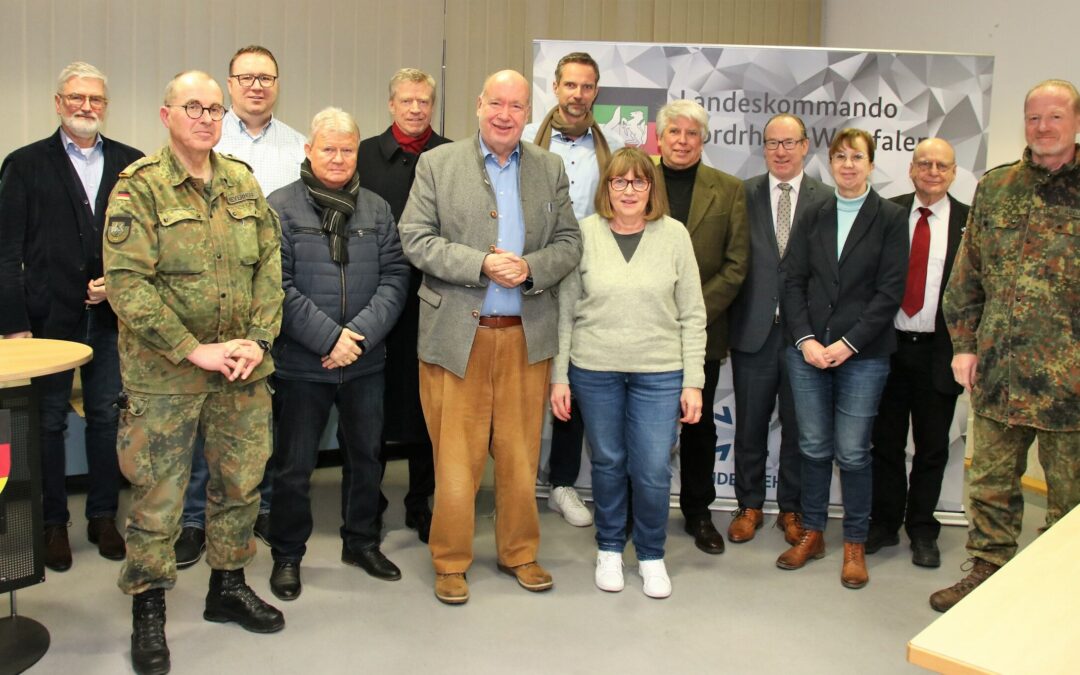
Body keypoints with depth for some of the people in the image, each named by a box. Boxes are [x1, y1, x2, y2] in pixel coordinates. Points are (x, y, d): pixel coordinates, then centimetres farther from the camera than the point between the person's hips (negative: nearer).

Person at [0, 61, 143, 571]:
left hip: (111, 316, 2)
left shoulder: (130, 164, 7)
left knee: (107, 416, 9)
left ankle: (103, 517, 22)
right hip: (49, 316, -1)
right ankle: (53, 523, 20)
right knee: (49, 421, 7)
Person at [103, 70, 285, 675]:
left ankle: (229, 585, 32)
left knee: (241, 481, 13)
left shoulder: (244, 183, 8)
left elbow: (270, 266, 8)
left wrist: (259, 340, -5)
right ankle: (149, 610, 20)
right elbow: (127, 283, -15)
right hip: (164, 373, -5)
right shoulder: (139, 188, -8)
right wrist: (194, 351, -17)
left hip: (243, 369, 5)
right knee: (157, 494, 3)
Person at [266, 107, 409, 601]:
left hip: (365, 360, 4)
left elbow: (394, 278, 0)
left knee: (366, 455, 16)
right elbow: (278, 286, -12)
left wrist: (361, 333, -13)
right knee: (294, 464, 7)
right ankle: (287, 554, 25)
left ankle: (361, 541, 35)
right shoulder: (281, 208, -5)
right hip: (302, 362, -4)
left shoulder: (377, 209, 6)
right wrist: (329, 338, -17)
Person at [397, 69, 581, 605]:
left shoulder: (549, 169, 10)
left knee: (521, 454, 11)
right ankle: (450, 561, 18)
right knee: (455, 456, 3)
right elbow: (415, 239, -4)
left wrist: (530, 269, -12)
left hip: (527, 335, 3)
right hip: (456, 334, -2)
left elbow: (569, 244, 8)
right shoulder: (437, 164, 2)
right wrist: (481, 264, -16)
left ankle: (519, 552, 27)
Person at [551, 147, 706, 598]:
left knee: (653, 471, 0)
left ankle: (651, 555, 23)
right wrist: (559, 376, 0)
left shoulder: (674, 235, -1)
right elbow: (565, 311, 2)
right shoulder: (585, 233, -1)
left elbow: (692, 315, 1)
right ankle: (609, 549, 32)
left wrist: (693, 382, -2)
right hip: (594, 370, 1)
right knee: (608, 463, 12)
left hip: (659, 373, 0)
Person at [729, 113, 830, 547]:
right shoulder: (744, 195, 3)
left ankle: (792, 508, 26)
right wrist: (731, 320, -4)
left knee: (798, 426, 10)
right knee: (750, 425, 10)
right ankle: (749, 505, 26)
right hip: (754, 330, 1)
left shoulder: (826, 200, 1)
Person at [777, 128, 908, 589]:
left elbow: (890, 290, -5)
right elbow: (793, 282, 6)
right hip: (808, 349, 3)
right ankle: (812, 533, 23)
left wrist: (848, 343, -12)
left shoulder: (891, 218, 1)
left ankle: (855, 543, 16)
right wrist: (805, 339, -7)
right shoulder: (813, 217, 10)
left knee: (852, 452, 0)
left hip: (863, 355, -2)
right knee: (813, 447, 9)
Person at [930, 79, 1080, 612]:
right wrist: (964, 343, 5)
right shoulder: (994, 188, 7)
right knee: (991, 481, 14)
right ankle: (987, 571, 30)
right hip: (999, 369, 3)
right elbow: (967, 274, 10)